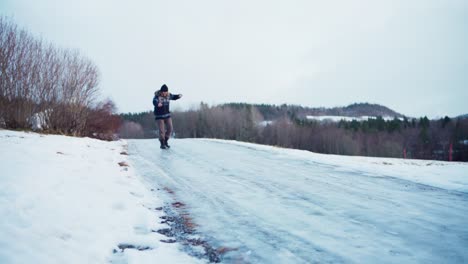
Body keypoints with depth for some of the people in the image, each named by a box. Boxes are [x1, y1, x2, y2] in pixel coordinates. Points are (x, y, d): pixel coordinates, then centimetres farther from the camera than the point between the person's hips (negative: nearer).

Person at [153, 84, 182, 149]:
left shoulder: (168, 95, -1)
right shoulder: (157, 96, -18)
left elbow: (173, 97, 19)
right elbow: (154, 102, -38)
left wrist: (179, 96, -2)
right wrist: (158, 104, -61)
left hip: (167, 115, 5)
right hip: (159, 116, -5)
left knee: (170, 128, 0)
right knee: (162, 130, -5)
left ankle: (165, 142, 21)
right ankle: (162, 144, 13)